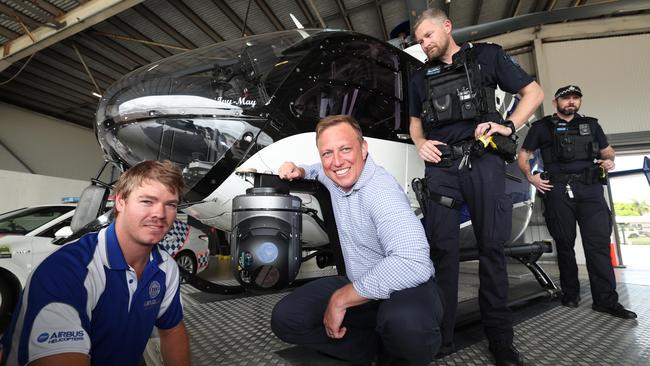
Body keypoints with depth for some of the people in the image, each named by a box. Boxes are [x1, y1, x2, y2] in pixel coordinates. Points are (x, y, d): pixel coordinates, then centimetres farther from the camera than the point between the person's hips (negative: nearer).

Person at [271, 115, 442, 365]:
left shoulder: (381, 190, -26)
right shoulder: (334, 177, 0)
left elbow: (414, 262, -40)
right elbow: (319, 170, 28)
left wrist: (340, 299, -30)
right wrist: (299, 171, 4)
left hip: (405, 287, -6)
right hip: (360, 287, 7)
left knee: (405, 322, -41)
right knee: (284, 319, -9)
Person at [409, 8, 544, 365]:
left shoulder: (486, 56, 12)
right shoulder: (421, 78, 21)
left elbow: (533, 92, 11)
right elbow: (415, 121, 27)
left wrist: (508, 126, -7)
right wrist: (420, 143, 3)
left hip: (482, 161, -2)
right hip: (440, 165, 2)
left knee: (491, 247, 0)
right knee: (442, 249, -2)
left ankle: (499, 337, 13)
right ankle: (441, 335, 6)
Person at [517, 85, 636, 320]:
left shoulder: (591, 125, 20)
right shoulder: (542, 127, 9)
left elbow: (607, 150, 27)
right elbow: (523, 155, 9)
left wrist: (609, 160, 4)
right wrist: (530, 177, -6)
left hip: (590, 188, 3)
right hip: (558, 191, -2)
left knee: (599, 243, -6)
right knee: (565, 244, 5)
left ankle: (606, 300, 0)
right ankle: (570, 293, 17)